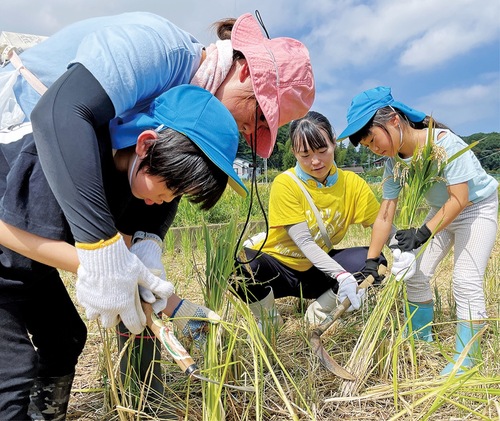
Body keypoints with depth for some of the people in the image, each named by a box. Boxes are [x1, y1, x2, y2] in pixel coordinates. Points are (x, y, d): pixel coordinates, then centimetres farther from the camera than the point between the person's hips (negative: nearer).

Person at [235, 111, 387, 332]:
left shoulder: (352, 183, -7)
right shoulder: (285, 184, -19)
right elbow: (304, 242, -24)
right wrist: (341, 275, -36)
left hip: (317, 269, 4)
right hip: (278, 267, -3)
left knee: (374, 260, -18)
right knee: (240, 264, -35)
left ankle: (319, 312, 1)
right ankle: (269, 320, -3)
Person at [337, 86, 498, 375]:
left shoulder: (443, 142, -32)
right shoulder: (394, 162, -12)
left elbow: (460, 199, -30)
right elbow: (386, 214, -13)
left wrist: (424, 233, -36)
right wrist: (370, 262, -15)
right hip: (441, 210, 6)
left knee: (466, 281, -14)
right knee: (415, 273, 3)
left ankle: (466, 358, 1)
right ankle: (421, 337, 25)